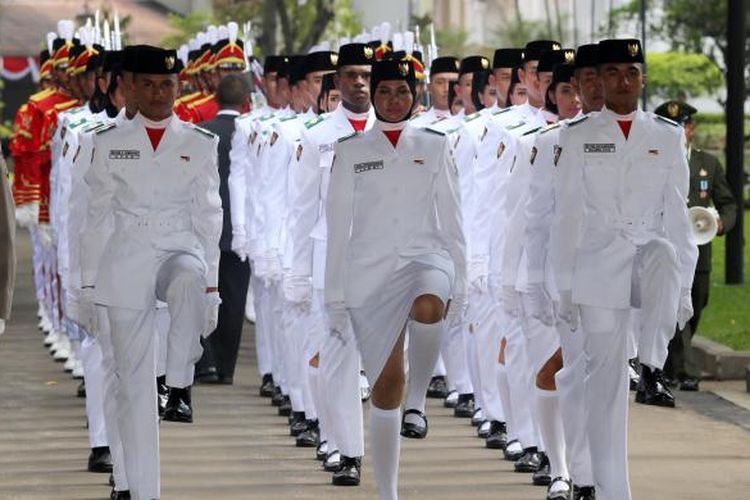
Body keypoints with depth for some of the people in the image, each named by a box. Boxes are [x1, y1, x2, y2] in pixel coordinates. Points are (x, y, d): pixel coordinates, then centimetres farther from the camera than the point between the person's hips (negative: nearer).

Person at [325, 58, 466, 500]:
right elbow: (339, 227, 6)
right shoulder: (351, 152, 6)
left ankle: (422, 394, -14)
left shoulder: (434, 147, 8)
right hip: (370, 271, 0)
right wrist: (335, 297, 2)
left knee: (427, 308, -38)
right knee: (386, 385, -1)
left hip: (426, 258, 0)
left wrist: (459, 287, 3)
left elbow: (451, 221, 8)